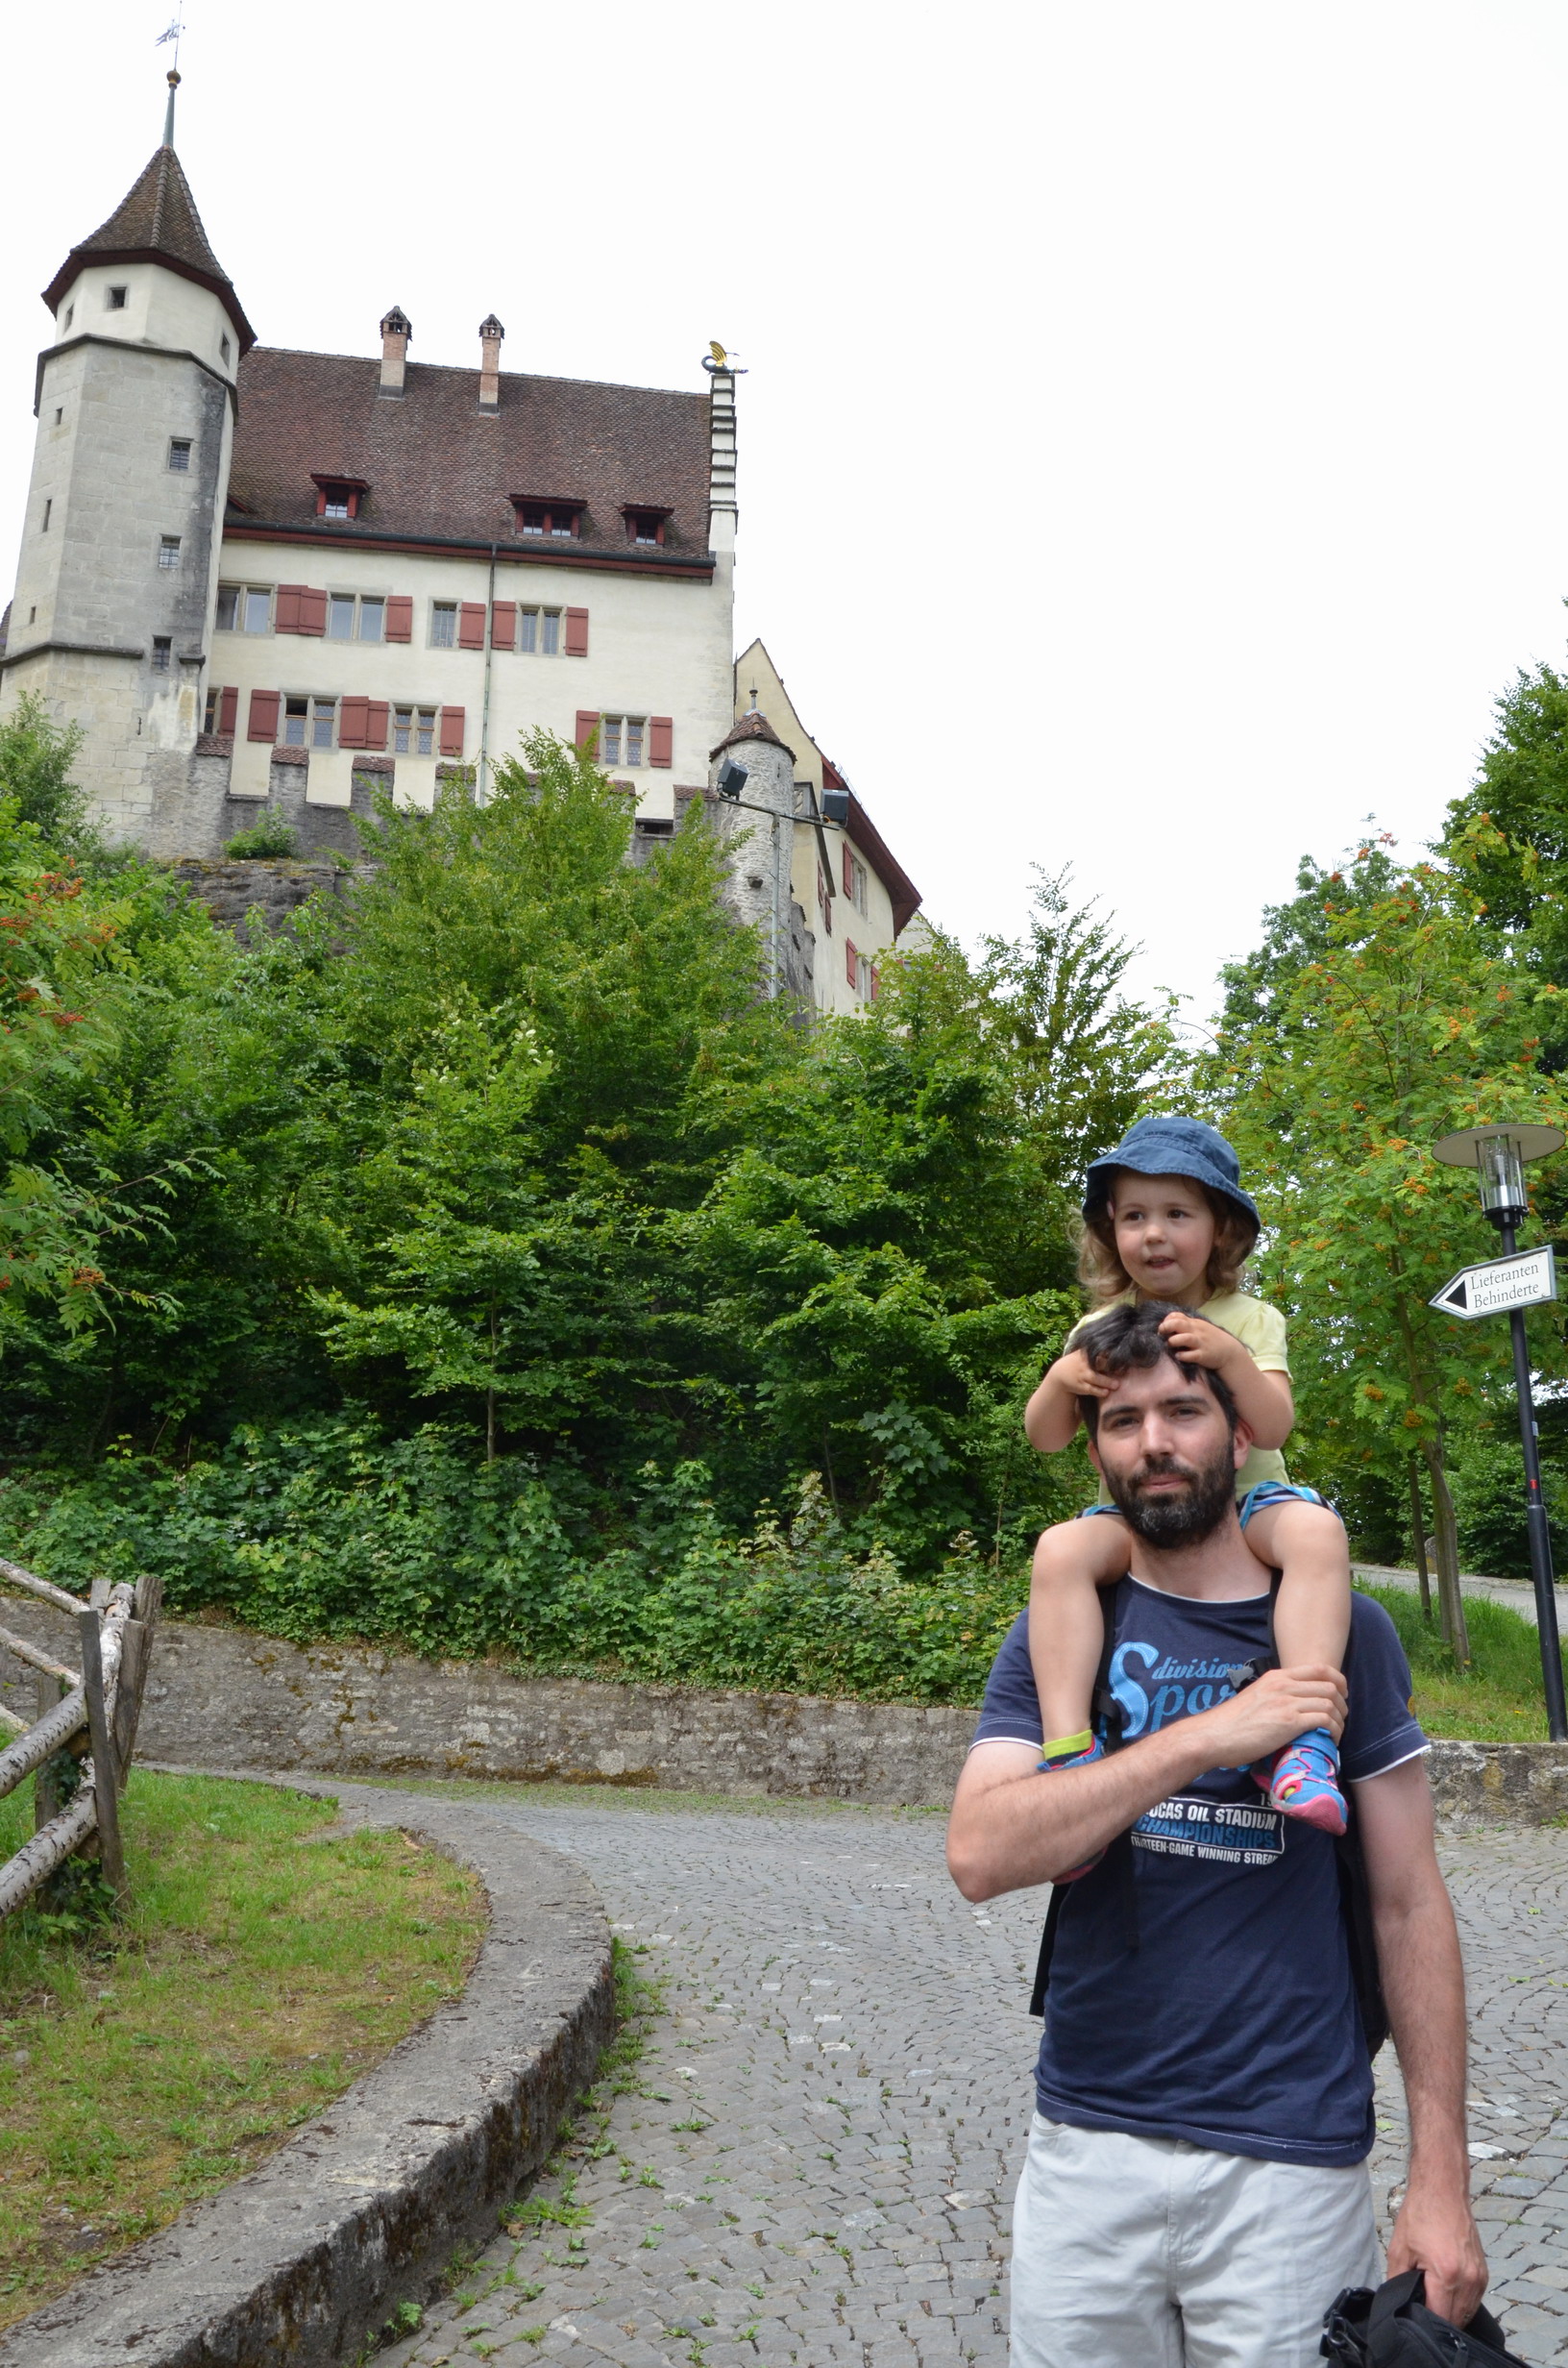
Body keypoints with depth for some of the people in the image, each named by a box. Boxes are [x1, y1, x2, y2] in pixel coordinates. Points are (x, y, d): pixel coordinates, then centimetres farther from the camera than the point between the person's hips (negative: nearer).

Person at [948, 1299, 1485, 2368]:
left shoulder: (1341, 1630, -1)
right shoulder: (1057, 1634, 0)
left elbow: (1410, 1907, 0)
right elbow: (980, 1855, -15)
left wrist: (1442, 2180, -5)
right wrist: (1208, 1736, -22)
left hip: (1292, 2164, -1)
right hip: (1085, 2145, 1)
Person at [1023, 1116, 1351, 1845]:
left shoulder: (1250, 1319, 2)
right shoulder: (1099, 1331, 7)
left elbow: (1272, 1429, -10)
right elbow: (1045, 1439, 3)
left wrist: (1233, 1358, -28)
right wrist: (1060, 1380, -19)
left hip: (1243, 1502, -1)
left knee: (1317, 1530, -33)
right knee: (1060, 1549, -31)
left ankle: (1304, 1736, -35)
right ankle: (1068, 1750, -34)